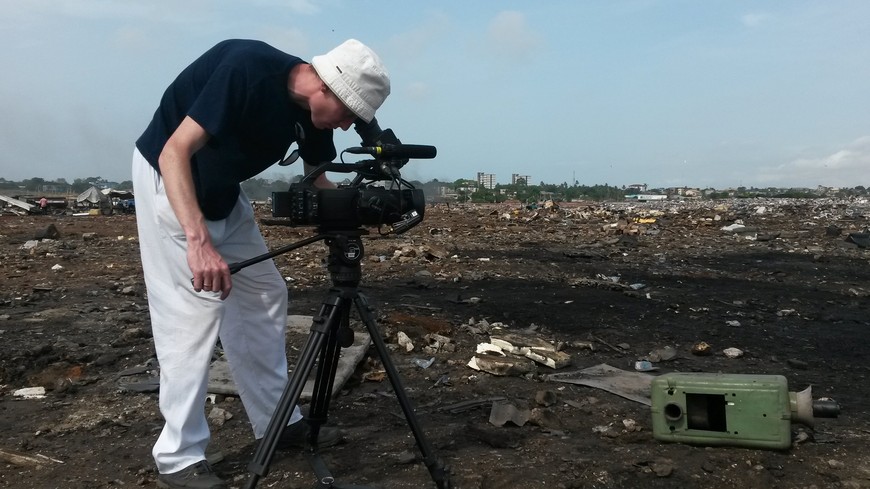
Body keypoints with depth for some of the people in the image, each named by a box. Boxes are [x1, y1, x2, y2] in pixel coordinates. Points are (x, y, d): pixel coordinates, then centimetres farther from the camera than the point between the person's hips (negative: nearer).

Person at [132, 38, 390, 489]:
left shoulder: (312, 112, -8)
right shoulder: (247, 68, -31)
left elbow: (315, 182, 4)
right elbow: (174, 153, -35)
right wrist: (198, 241, -46)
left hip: (224, 192, 8)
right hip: (168, 177, -8)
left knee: (264, 295, 8)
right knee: (193, 308, -13)